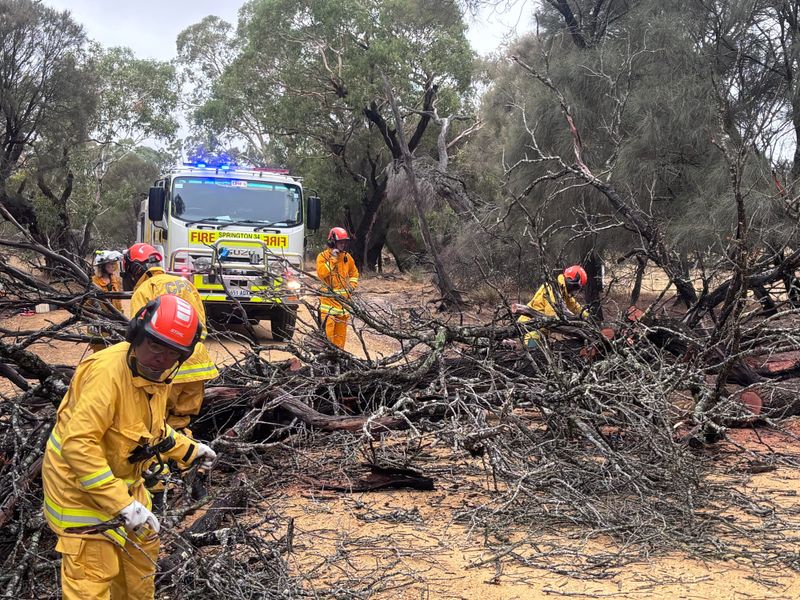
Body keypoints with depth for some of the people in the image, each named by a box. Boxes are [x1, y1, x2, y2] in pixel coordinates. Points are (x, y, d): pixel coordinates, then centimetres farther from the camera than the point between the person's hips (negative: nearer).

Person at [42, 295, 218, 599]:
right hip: (79, 483, -9)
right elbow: (78, 445, -37)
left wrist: (188, 450, 16)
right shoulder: (107, 371, -32)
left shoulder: (156, 372, -3)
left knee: (142, 546, 24)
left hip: (122, 480, 9)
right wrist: (121, 503, -37)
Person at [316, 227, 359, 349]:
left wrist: (352, 285, 7)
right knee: (328, 325, -15)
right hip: (329, 297, -5)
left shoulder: (347, 256, 12)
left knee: (341, 326, 9)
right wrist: (333, 259, -17)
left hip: (343, 297, 5)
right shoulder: (323, 256, -3)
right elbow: (321, 273, -17)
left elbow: (354, 272, 24)